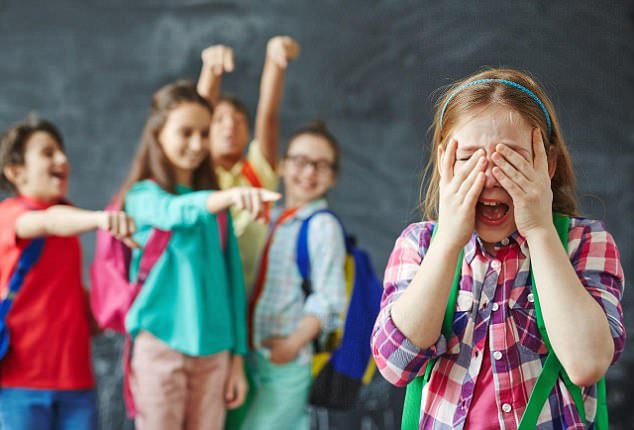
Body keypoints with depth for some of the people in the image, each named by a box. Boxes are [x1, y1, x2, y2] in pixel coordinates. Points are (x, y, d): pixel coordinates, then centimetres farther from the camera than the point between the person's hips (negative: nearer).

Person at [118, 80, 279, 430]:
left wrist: (237, 358, 8)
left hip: (213, 348, 4)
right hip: (161, 340, -4)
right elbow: (176, 212, -24)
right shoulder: (144, 195, 0)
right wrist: (229, 196, -45)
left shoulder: (214, 203, 14)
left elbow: (232, 280, 13)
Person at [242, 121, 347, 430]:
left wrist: (293, 344, -20)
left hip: (289, 365, -7)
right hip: (257, 358, 7)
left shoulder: (322, 225, -8)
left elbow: (328, 300, -14)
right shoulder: (274, 221, 14)